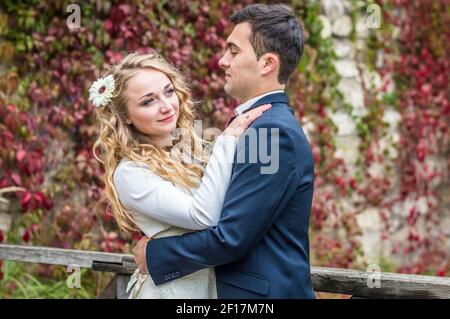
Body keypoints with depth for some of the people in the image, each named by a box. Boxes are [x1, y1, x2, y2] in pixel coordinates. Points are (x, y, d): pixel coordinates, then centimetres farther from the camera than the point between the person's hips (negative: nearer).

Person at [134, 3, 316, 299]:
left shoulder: (275, 132, -20)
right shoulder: (262, 123, 10)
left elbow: (231, 236, -22)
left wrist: (154, 255, -11)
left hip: (261, 291, -9)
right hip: (247, 285, 9)